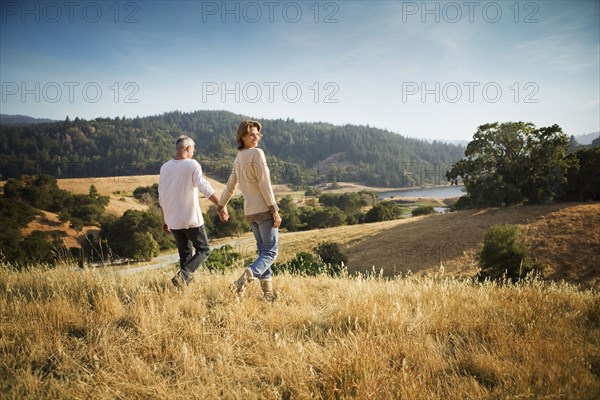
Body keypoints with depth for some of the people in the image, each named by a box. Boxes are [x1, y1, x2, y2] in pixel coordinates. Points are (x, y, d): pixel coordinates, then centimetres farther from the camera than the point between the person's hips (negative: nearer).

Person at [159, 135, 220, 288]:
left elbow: (161, 197, 12)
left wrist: (164, 220, 20)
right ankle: (183, 275, -13)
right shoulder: (192, 164, -9)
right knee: (203, 250, 7)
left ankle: (184, 285, 13)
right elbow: (204, 187, -23)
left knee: (185, 253, 17)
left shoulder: (165, 167, 8)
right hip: (191, 218, -6)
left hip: (173, 220, 6)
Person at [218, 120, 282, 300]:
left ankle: (267, 290, 14)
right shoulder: (257, 153, -11)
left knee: (263, 251, 14)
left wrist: (221, 206, 35)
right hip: (264, 210, -8)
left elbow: (230, 186, 21)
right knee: (270, 252, -4)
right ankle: (246, 277, -25)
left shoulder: (238, 159, 12)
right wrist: (275, 210, -17)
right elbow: (264, 184, -17)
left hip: (250, 212, 8)